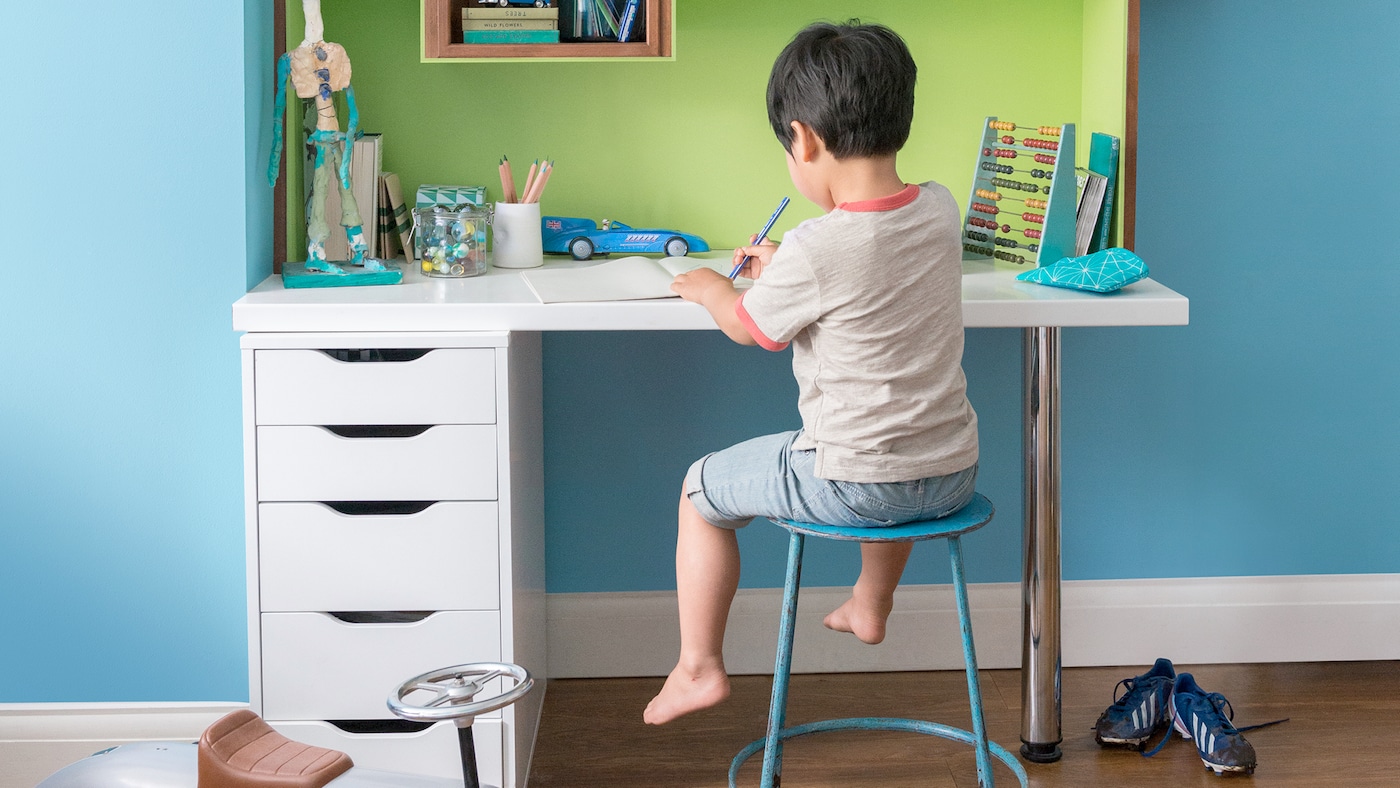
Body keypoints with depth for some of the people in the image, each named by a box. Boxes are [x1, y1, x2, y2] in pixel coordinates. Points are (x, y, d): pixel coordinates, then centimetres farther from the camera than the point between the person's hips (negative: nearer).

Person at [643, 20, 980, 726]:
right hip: (953, 476, 7)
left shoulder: (813, 251, -22)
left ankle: (698, 667, 23)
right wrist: (780, 268, 26)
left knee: (701, 490, 16)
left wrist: (709, 287, 19)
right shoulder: (940, 211, -3)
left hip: (853, 484, -6)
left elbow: (749, 326, -2)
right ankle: (871, 604, 57)